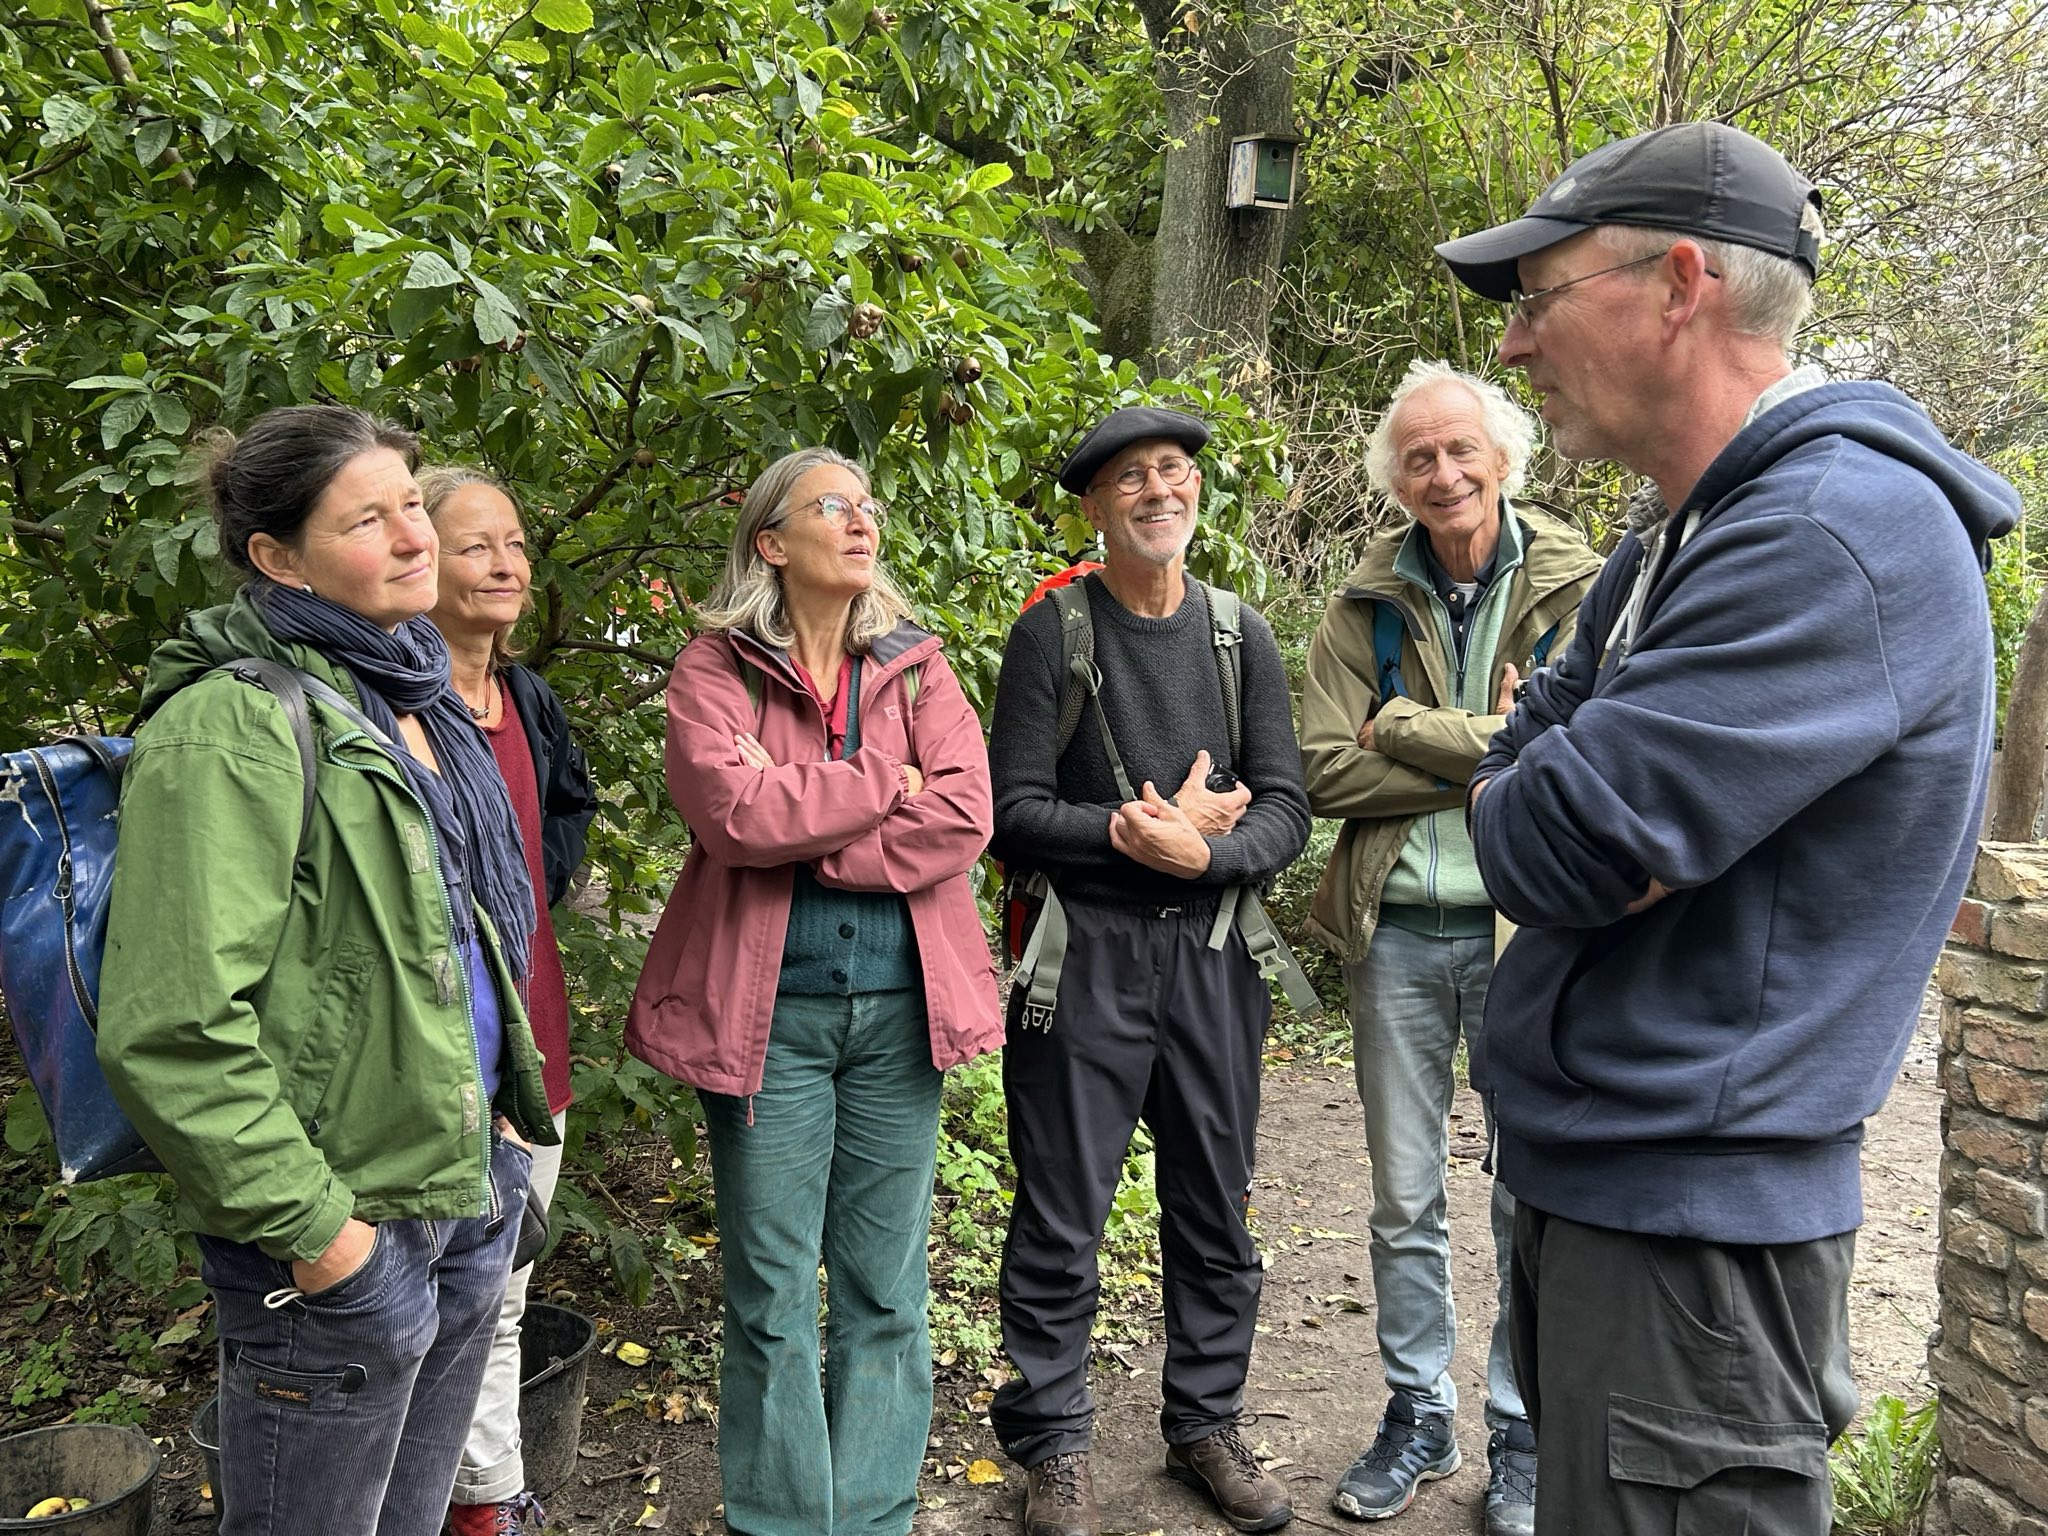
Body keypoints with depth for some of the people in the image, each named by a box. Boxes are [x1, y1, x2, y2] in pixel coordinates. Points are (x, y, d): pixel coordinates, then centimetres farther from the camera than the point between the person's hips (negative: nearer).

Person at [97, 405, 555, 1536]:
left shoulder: (411, 695, 11)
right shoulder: (229, 726, -18)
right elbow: (171, 1030, -24)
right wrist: (310, 1226, -20)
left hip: (468, 1193, 8)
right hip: (349, 1238, -8)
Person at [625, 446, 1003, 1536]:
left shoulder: (916, 666, 8)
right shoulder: (716, 667, 0)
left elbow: (963, 817, -7)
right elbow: (733, 808, -18)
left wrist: (806, 845, -14)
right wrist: (884, 783, -10)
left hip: (898, 1004, 3)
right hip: (766, 1006, -3)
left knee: (886, 1286, 11)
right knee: (772, 1295, 6)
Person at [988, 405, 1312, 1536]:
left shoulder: (1239, 635, 6)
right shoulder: (1052, 632, -3)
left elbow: (1285, 814, 0)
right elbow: (1013, 814, -9)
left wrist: (1200, 850, -18)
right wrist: (1145, 832, -16)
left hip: (1211, 955, 4)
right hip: (1084, 960, -3)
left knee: (1215, 1213, 14)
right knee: (1061, 1223, 4)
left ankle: (1206, 1424, 31)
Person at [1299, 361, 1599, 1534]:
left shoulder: (1582, 590, -4)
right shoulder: (1365, 609, 3)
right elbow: (1327, 774, -7)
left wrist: (1413, 733, -14)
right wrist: (1490, 752, -14)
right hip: (1399, 933, 3)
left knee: (1534, 1203, 7)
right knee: (1406, 1202, 14)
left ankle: (1525, 1436, 26)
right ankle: (1419, 1418, 31)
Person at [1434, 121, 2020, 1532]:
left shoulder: (1843, 530, -22)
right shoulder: (1674, 537, 12)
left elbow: (1571, 847, -25)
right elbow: (1517, 758, 15)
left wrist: (1524, 802, -5)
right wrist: (1539, 792, -5)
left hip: (1690, 1213, -9)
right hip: (1587, 1170, 9)